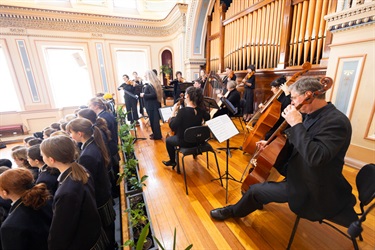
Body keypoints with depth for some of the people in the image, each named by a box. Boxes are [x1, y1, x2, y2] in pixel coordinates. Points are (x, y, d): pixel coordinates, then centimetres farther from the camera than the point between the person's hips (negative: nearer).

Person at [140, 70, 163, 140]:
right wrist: (144, 87, 11)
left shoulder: (150, 85, -18)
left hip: (152, 106, -10)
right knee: (155, 120, 18)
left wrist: (144, 95, -18)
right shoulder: (155, 83, 10)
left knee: (153, 120, 1)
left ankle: (157, 135, 11)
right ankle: (155, 133, 30)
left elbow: (153, 95, -28)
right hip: (155, 104, 10)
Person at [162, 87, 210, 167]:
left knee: (168, 140, 23)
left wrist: (174, 112, -14)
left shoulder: (182, 111, -28)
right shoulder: (201, 109, -10)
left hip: (185, 141, -6)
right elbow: (208, 118, 11)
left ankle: (172, 161, 39)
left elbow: (172, 126, -22)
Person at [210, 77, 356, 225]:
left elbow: (315, 157, -40)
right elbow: (297, 144, 12)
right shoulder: (313, 115, 1)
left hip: (310, 188, -9)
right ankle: (257, 201, 43)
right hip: (301, 172, 9)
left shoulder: (336, 121, -27)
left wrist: (296, 124, -34)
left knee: (255, 190, -7)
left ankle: (233, 211, 24)